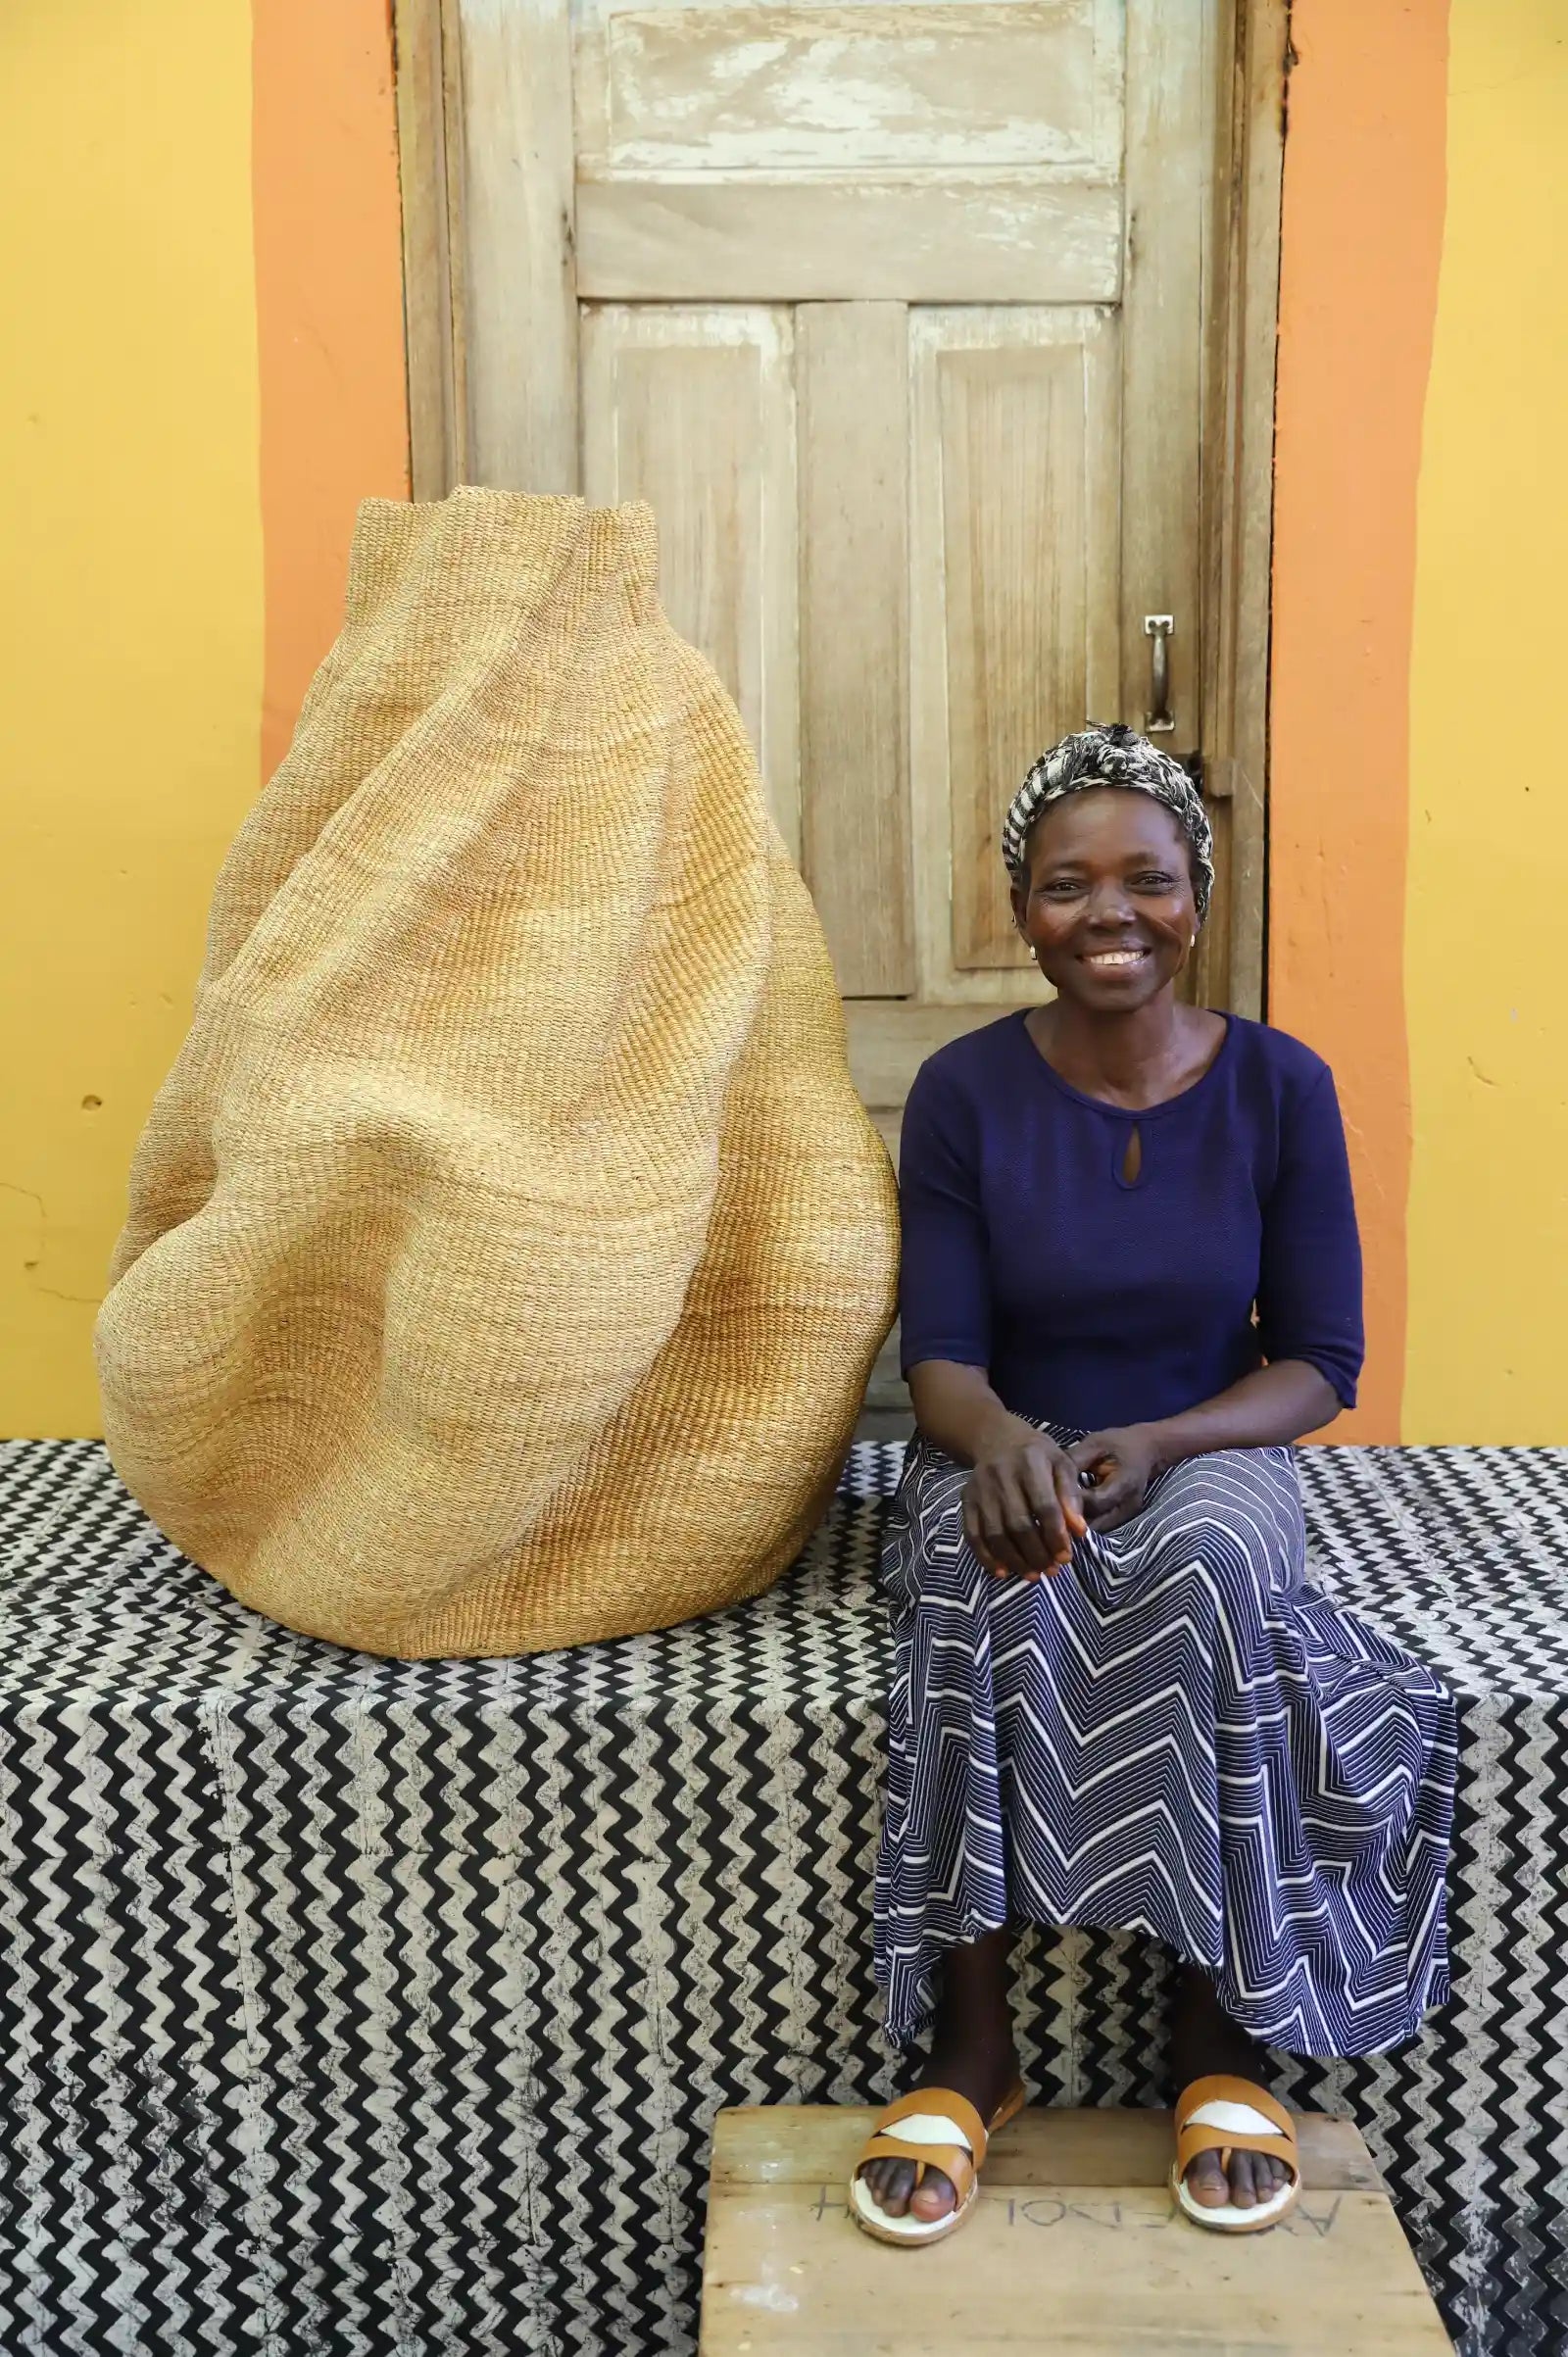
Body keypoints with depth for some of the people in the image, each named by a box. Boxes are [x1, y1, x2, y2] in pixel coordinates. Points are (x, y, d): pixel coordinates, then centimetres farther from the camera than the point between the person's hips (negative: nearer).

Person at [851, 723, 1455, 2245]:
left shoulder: (1279, 1087, -3)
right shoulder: (966, 1091, -4)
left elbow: (1319, 1364, -2)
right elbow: (940, 1353, -5)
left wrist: (1157, 1446, -20)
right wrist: (1001, 1437, -29)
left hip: (1208, 1455, 0)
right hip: (1011, 1454, 0)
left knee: (1212, 1564, -35)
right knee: (997, 1590, -35)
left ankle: (1222, 2040, -19)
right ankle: (970, 2049, -22)